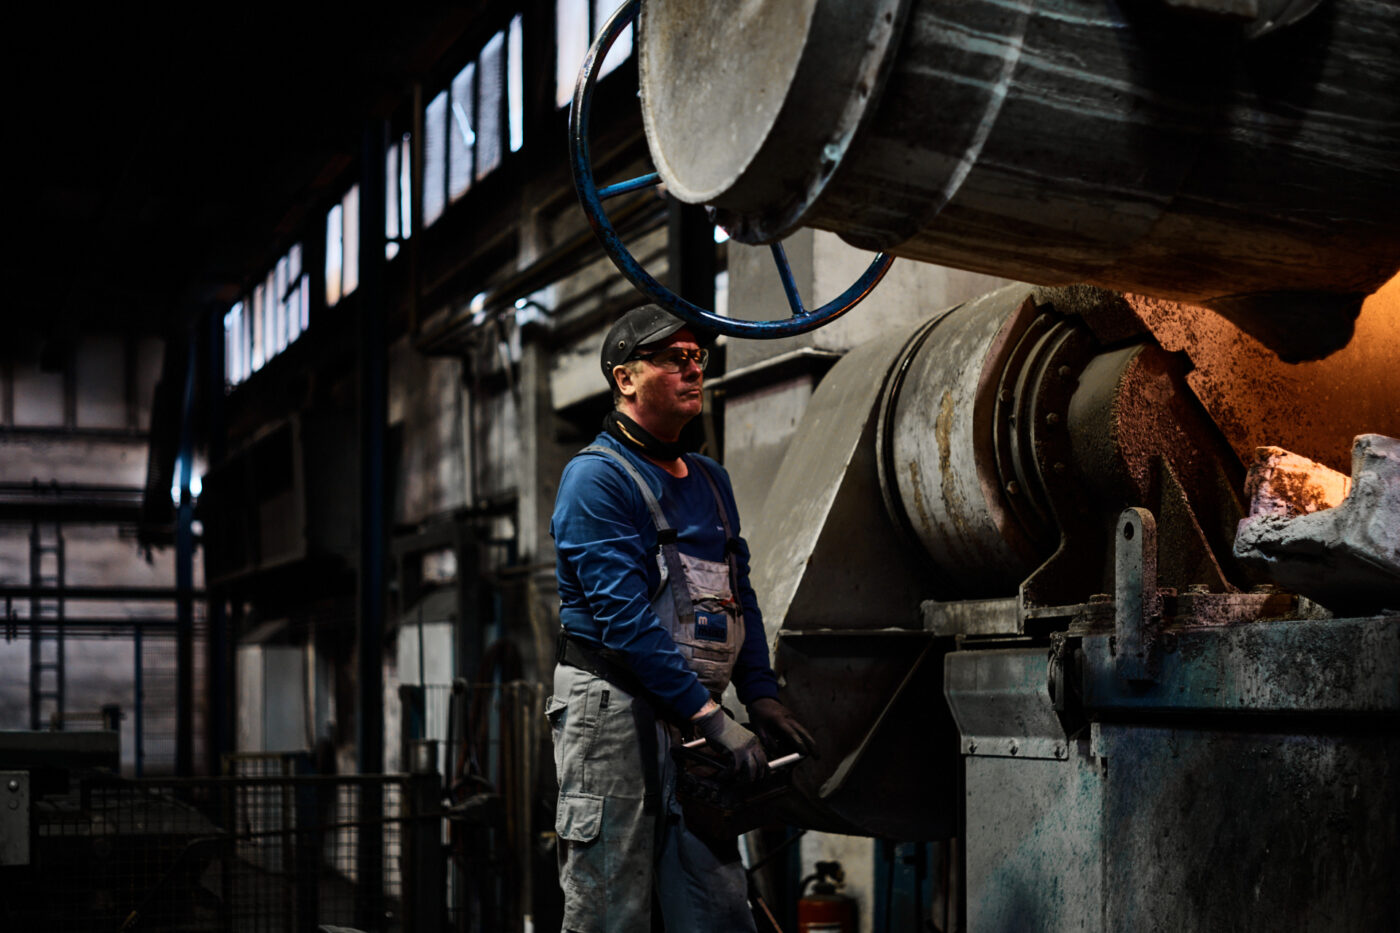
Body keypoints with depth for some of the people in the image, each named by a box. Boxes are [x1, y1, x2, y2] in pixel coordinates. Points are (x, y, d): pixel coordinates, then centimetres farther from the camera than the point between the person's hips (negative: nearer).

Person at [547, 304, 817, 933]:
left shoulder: (710, 481, 18)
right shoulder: (596, 477, -8)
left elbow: (738, 597, 21)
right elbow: (622, 614, -17)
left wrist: (761, 694, 6)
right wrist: (708, 715, -21)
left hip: (693, 719, 8)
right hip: (615, 708, -7)